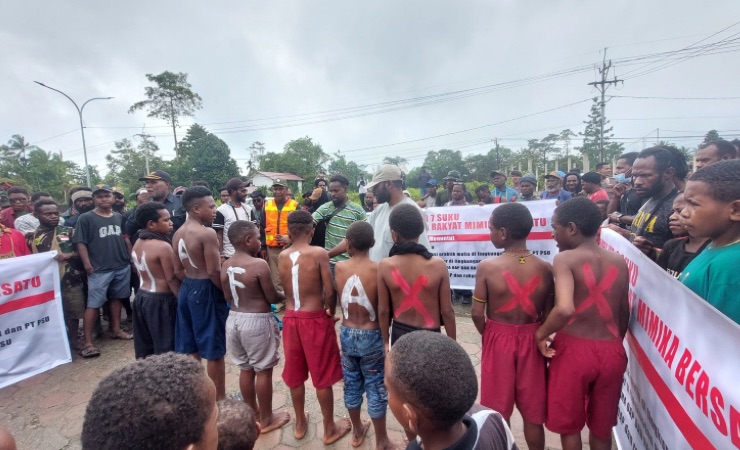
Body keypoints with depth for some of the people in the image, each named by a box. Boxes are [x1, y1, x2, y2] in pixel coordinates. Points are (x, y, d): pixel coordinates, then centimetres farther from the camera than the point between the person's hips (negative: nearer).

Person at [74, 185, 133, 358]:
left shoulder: (119, 217, 9)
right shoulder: (86, 218, -4)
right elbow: (81, 243, -7)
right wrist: (87, 265, -14)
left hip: (122, 266, 5)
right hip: (99, 269, -4)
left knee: (116, 298, 16)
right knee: (93, 304, -3)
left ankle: (116, 330, 29)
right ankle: (87, 343, 1)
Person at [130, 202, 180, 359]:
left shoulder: (137, 244, 6)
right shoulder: (163, 246, -20)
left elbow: (140, 274, 14)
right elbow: (172, 279, -19)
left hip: (142, 296, 9)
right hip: (160, 301, -8)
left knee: (145, 347, 18)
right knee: (166, 348, 3)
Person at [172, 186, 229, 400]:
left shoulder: (178, 234, 7)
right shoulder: (207, 233, -20)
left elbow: (178, 270, 10)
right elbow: (215, 272, -23)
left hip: (187, 288, 9)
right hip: (206, 290, -9)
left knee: (191, 348, 19)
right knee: (215, 350, 5)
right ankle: (219, 398, 18)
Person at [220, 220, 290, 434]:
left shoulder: (225, 266, 2)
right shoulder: (259, 264, -19)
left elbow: (229, 298, 9)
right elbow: (272, 297, -14)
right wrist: (285, 295, 6)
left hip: (234, 319, 7)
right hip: (257, 321, -7)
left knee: (245, 369, 19)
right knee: (263, 371, 9)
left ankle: (252, 414, 36)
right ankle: (266, 419, 23)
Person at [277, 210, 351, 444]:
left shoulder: (282, 256, -1)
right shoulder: (319, 253, -15)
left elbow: (285, 291, -3)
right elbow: (330, 291, -16)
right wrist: (331, 311, 0)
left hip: (290, 318, 5)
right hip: (315, 319, -4)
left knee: (295, 373, 19)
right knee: (322, 376, 11)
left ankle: (300, 423, 37)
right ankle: (329, 429, 27)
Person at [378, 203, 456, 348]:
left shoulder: (386, 266, -14)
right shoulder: (438, 265, -16)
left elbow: (383, 310, -5)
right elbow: (447, 311, -9)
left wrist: (386, 341, 10)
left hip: (399, 334, 1)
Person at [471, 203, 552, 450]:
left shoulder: (487, 267, -19)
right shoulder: (545, 269, -10)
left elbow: (477, 314, -15)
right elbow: (548, 314, -3)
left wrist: (488, 335, 5)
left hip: (498, 340, -2)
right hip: (532, 340, 3)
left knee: (499, 410, 16)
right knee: (533, 411, 19)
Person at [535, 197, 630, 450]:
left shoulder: (565, 259, -15)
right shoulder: (619, 263, 3)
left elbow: (564, 309, -29)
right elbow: (624, 314, 12)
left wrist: (541, 334, -13)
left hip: (574, 348, -5)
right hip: (612, 351, 5)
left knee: (569, 424, 16)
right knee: (602, 425, 23)